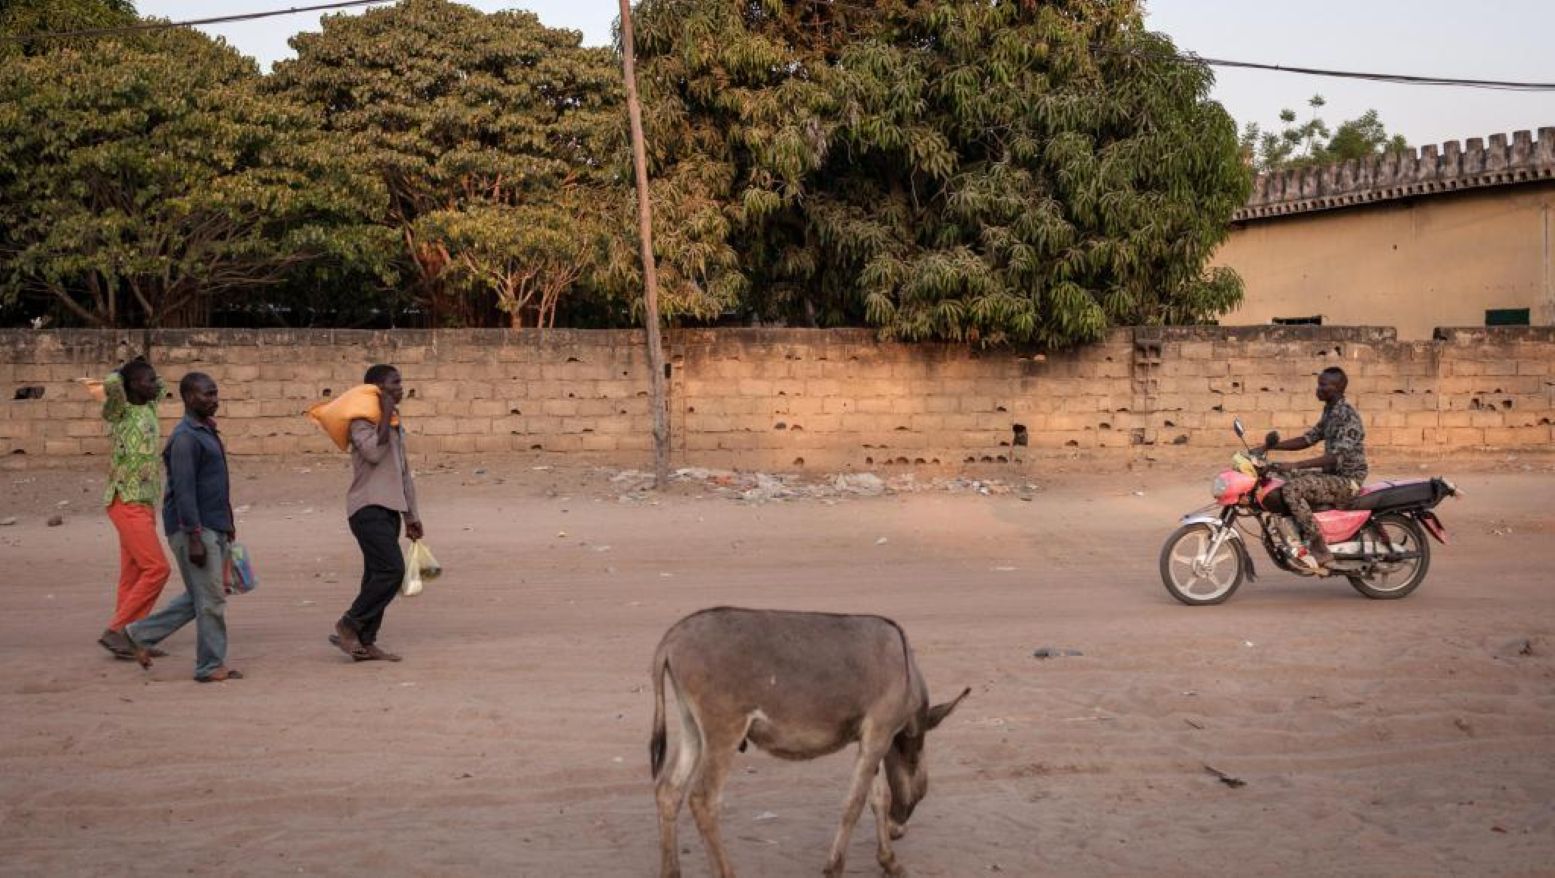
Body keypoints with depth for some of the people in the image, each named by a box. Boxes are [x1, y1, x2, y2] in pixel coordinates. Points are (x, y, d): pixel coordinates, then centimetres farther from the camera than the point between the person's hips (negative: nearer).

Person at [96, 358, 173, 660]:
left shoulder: (148, 409, 13)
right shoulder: (121, 413, -9)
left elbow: (162, 389, 35)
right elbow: (111, 386, -30)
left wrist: (142, 368, 18)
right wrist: (120, 373, -8)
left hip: (144, 505, 8)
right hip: (128, 505, -8)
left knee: (133, 574, 8)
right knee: (157, 568, -13)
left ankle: (129, 637, 11)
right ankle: (115, 631, -8)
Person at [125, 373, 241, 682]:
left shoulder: (207, 431, 17)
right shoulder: (185, 437, -14)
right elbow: (183, 490, -19)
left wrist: (227, 526, 22)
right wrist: (194, 537, -23)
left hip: (214, 527, 10)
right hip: (194, 528, -10)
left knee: (200, 596, 16)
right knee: (210, 598, -4)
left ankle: (142, 634, 25)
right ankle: (210, 666, 5)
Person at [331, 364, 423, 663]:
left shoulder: (396, 424, 20)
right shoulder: (363, 419, -7)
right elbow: (372, 451, -26)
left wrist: (412, 516, 22)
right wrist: (386, 415, -17)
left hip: (389, 509, 9)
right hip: (369, 507, -9)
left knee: (378, 575, 7)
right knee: (391, 569, -17)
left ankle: (365, 643, 10)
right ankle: (348, 626, -7)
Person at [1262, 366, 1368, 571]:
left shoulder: (1347, 415, -19)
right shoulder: (1330, 411, 12)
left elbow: (1335, 457, -27)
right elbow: (1308, 439, 15)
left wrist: (1296, 465, -34)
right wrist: (1272, 446, 2)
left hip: (1347, 479, -10)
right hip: (1332, 474, 10)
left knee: (1292, 489, -27)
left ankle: (1321, 550, -24)